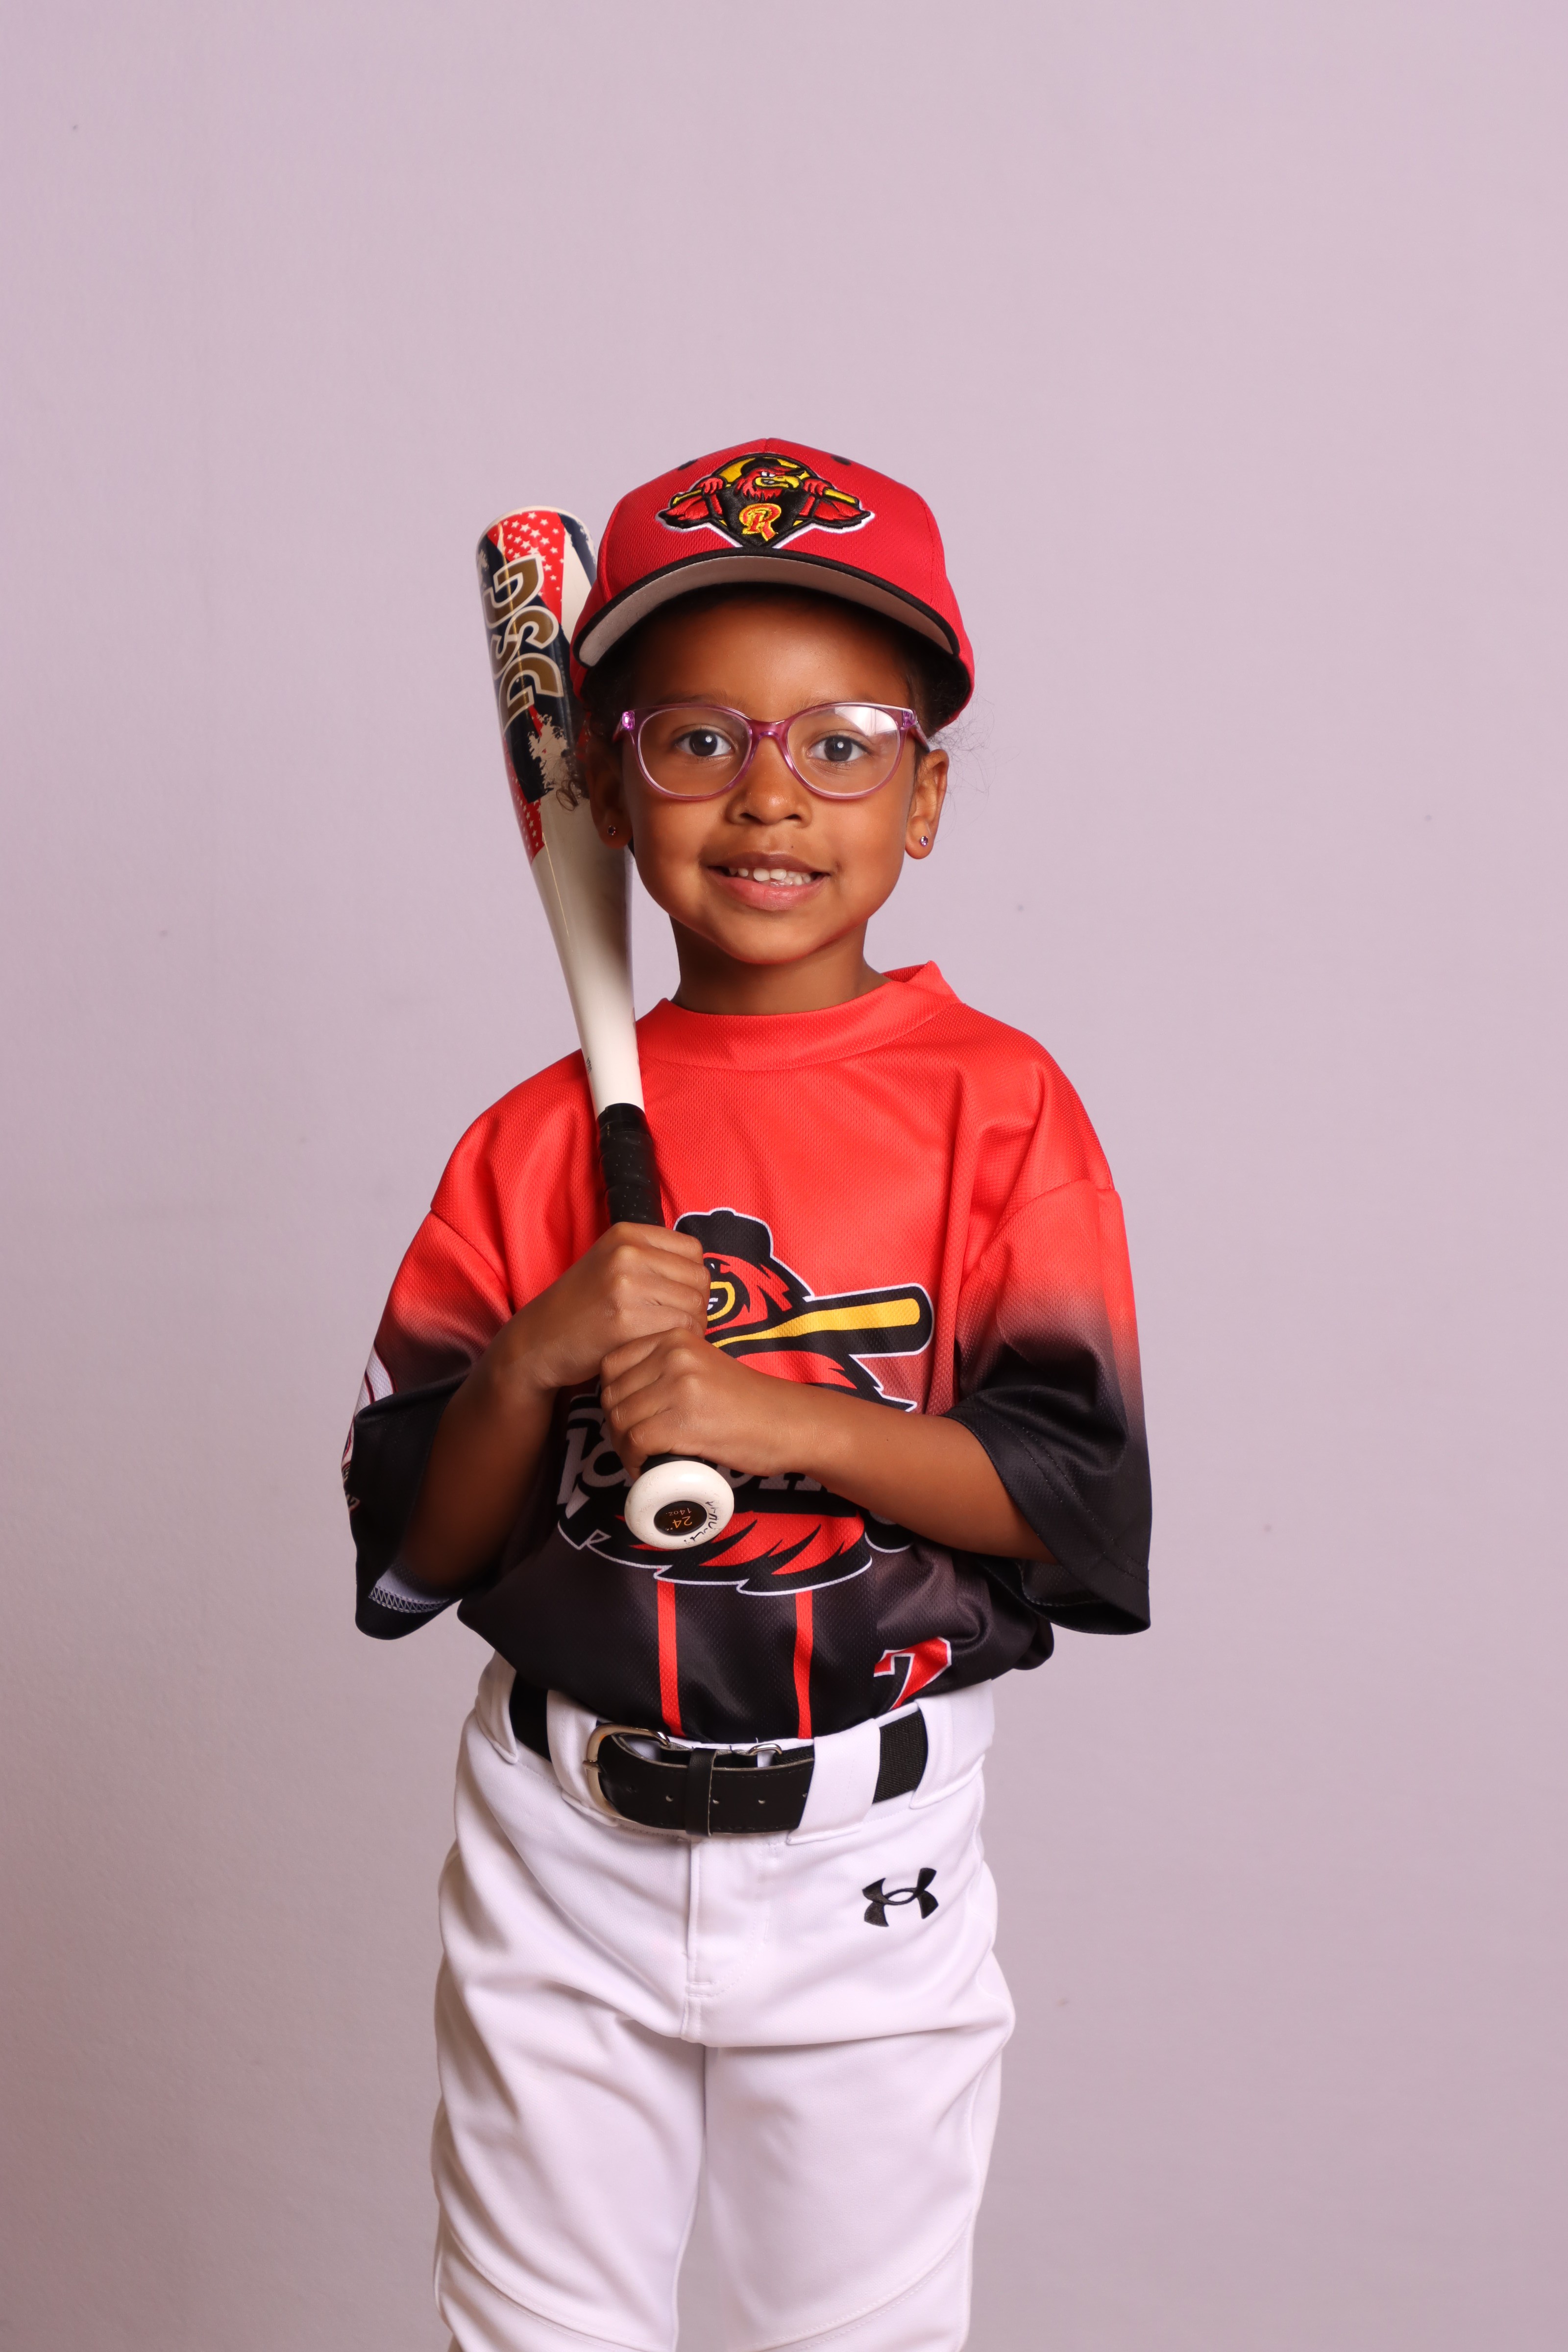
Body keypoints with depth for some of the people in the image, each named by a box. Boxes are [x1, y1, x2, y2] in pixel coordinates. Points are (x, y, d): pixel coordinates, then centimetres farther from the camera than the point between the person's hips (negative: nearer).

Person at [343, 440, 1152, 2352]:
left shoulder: (999, 1106, -7)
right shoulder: (542, 1138, -2)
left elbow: (1086, 1495, -12)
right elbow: (415, 1552, -1)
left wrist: (782, 1416, -22)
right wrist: (536, 1363, -19)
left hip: (867, 1854, -1)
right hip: (562, 1849, 2)